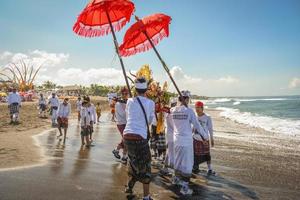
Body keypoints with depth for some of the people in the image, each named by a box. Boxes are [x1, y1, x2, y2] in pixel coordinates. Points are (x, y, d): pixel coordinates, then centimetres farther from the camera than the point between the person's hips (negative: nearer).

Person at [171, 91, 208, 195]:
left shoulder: (173, 110, -2)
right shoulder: (189, 111, -14)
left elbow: (173, 125, 5)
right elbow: (197, 125, -9)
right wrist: (205, 135, 7)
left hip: (177, 139, 5)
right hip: (186, 140, -5)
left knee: (178, 159, 23)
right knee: (187, 162, 5)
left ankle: (176, 178, 41)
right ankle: (184, 187, 9)